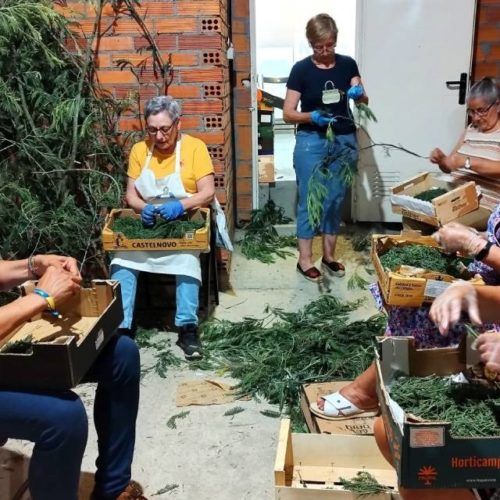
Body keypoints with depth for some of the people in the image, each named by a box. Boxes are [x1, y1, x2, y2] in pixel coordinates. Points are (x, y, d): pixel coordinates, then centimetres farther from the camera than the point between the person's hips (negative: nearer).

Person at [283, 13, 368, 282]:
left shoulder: (347, 64, 4)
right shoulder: (301, 69, -6)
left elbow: (364, 100, 6)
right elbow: (288, 113, -7)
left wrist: (359, 93, -17)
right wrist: (311, 117, -25)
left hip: (344, 141, 4)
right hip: (312, 142, -3)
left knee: (336, 199, 10)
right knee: (309, 199, 0)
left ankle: (329, 255, 23)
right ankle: (305, 259, 12)